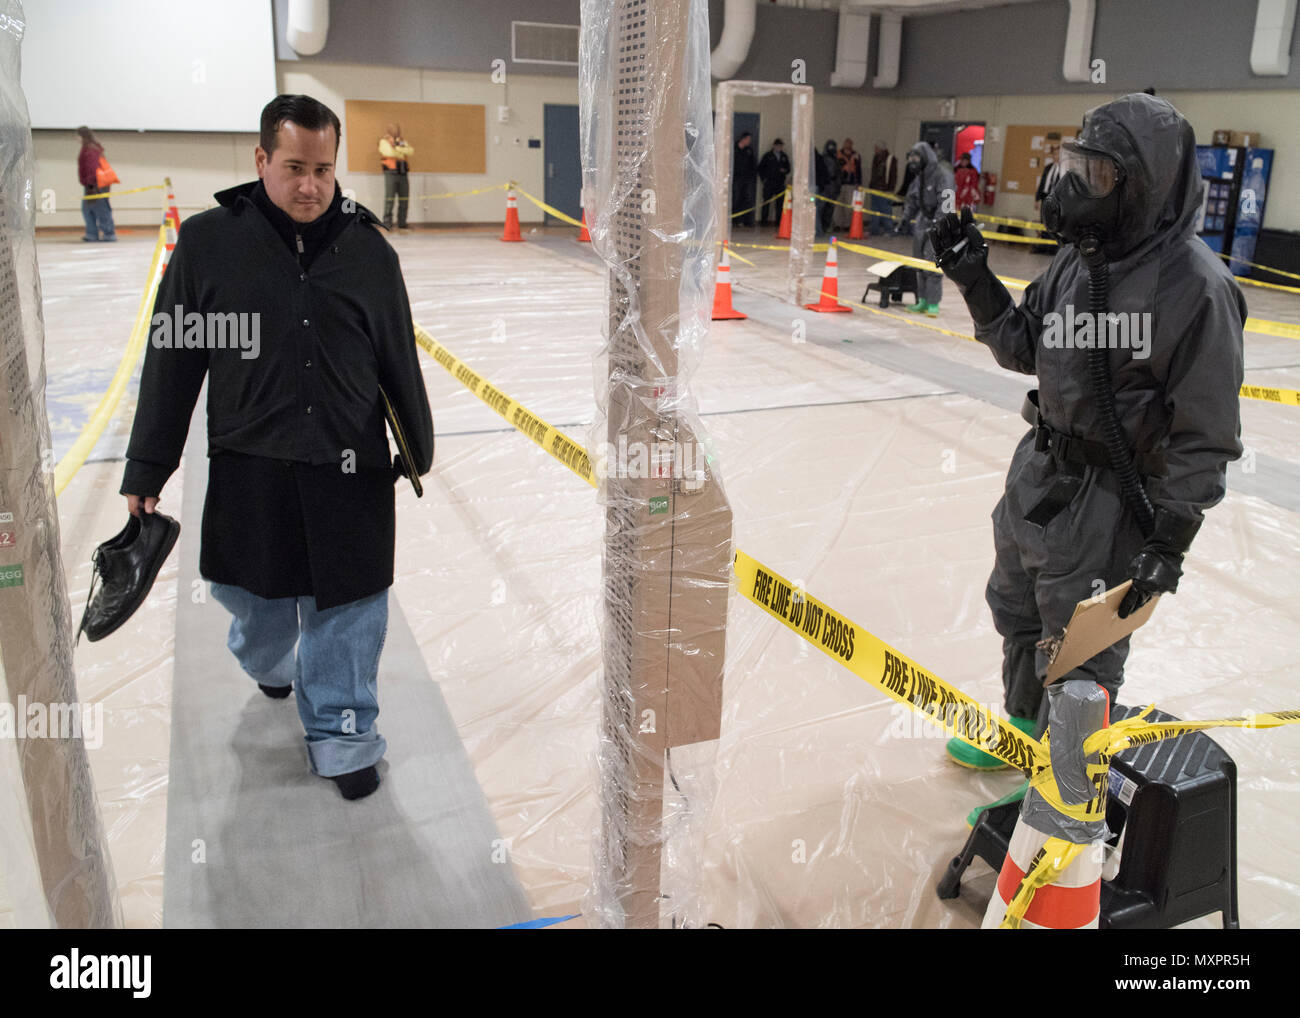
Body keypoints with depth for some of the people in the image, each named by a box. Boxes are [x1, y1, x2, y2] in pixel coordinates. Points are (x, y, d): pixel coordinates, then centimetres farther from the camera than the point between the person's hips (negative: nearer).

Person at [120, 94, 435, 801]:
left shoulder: (367, 248, 0)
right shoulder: (208, 241, -4)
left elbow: (399, 360, 8)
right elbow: (171, 362, 0)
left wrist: (418, 448, 15)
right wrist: (147, 470, 1)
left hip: (351, 468, 0)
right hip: (249, 464, 0)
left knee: (348, 609, 5)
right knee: (256, 599, 18)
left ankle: (341, 739, 22)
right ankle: (267, 663, 52)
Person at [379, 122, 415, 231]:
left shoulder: (402, 141, 19)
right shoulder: (384, 141, 2)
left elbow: (411, 151, 2)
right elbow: (390, 152, -15)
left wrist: (398, 148, -10)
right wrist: (403, 155, 0)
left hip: (403, 174, 6)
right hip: (391, 173, -5)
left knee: (404, 201, 4)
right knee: (390, 200, -9)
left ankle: (402, 225, 13)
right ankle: (387, 225, -6)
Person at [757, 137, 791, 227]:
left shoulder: (784, 157, 14)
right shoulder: (768, 155, 3)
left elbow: (788, 167, 20)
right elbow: (760, 167, 4)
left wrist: (785, 170, -2)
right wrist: (763, 178, -3)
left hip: (780, 183, 3)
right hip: (769, 183, -3)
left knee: (780, 202, 0)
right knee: (766, 202, -2)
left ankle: (779, 221, 5)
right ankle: (763, 220, 4)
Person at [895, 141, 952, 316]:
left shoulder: (942, 174, -14)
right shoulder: (919, 177, 12)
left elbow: (945, 203, -22)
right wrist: (904, 222, 16)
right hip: (922, 222, 8)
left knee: (933, 264, -12)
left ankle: (933, 304, -6)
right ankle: (923, 301, 18)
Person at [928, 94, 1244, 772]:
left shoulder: (1197, 284, -20)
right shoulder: (1078, 257, 1)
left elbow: (1205, 434, -17)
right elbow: (1024, 350, 11)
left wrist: (1168, 540, -17)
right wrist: (976, 282, -3)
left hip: (1111, 496, -8)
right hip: (1039, 469, 8)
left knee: (1079, 656, 5)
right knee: (1017, 611, 25)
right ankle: (1024, 726, 50)